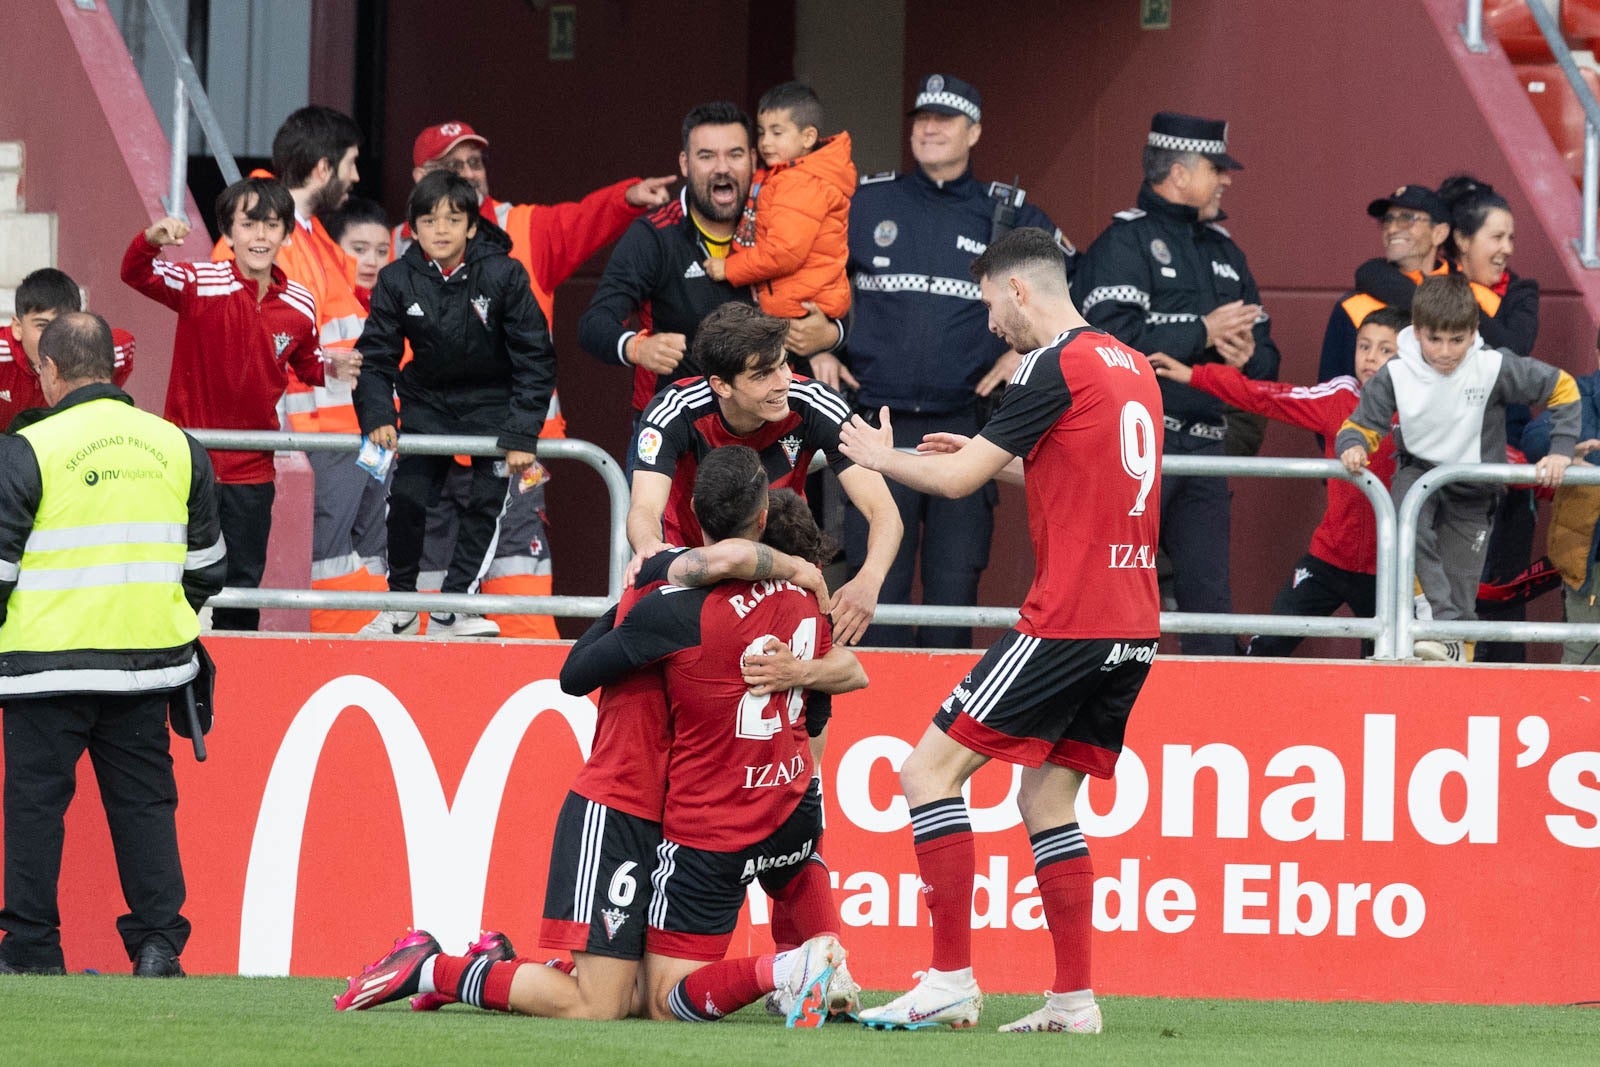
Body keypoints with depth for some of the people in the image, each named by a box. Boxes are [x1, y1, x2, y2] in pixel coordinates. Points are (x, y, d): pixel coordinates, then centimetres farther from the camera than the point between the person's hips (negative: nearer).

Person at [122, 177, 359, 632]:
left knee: (243, 582, 15)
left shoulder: (299, 305, -1)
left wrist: (330, 366, -6)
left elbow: (305, 361, 17)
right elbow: (136, 274, -29)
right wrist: (151, 241, -50)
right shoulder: (200, 284, -15)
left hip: (251, 470, 4)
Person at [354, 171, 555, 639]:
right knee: (405, 496, -6)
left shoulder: (504, 275, -19)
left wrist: (522, 434, -18)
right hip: (427, 402, 2)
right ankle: (400, 603, 11)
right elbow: (377, 355, -4)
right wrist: (377, 416, -19)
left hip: (492, 402, -2)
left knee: (487, 500, -10)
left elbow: (535, 359, -14)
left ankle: (455, 603, -2)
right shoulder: (397, 280, -13)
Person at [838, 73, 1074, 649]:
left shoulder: (1009, 216, 8)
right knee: (876, 583, -4)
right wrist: (817, 348, 9)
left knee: (954, 582, 1)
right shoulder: (866, 204, 9)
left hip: (965, 424, 0)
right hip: (878, 427, 0)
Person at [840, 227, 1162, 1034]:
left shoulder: (1056, 368, -10)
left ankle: (951, 981, -9)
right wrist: (995, 457, 27)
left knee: (930, 770, -5)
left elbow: (957, 480, -7)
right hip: (1132, 628, 9)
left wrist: (880, 456, 11)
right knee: (1047, 799, 15)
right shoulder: (1133, 368, 15)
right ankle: (1073, 998, 9)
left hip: (1066, 622, -9)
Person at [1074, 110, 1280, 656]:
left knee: (1209, 593, 6)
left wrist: (1248, 355, -1)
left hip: (1205, 443, 7)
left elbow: (1266, 359, 23)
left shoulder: (1224, 252, 21)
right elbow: (1114, 338, -20)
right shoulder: (1125, 242, -4)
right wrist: (1203, 333, -12)